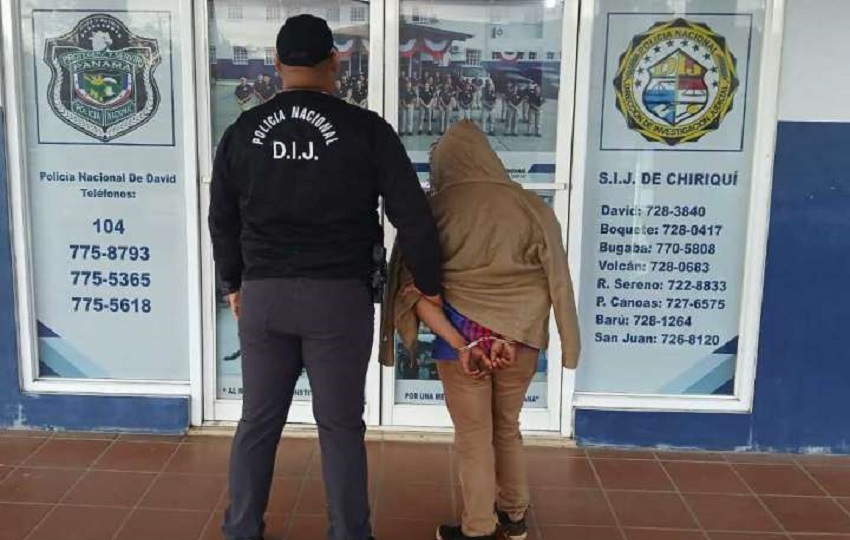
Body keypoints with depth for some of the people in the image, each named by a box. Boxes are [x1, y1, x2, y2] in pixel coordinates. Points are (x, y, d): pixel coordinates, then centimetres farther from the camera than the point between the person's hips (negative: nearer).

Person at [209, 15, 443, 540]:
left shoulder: (243, 131, 6)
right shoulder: (366, 128, -5)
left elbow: (222, 219, 15)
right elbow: (413, 216, -4)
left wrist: (234, 282, 29)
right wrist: (430, 286, 8)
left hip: (263, 293, 3)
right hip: (339, 295, -3)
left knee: (259, 420, 15)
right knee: (340, 426, 8)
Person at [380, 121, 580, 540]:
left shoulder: (435, 210, -4)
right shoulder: (530, 206, 1)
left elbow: (415, 288, -12)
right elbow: (550, 281, -4)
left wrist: (458, 343, -17)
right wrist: (511, 336, -9)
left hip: (461, 336, -3)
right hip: (519, 336, 3)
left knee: (473, 436, 13)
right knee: (507, 428, 23)